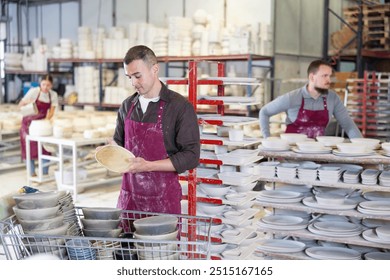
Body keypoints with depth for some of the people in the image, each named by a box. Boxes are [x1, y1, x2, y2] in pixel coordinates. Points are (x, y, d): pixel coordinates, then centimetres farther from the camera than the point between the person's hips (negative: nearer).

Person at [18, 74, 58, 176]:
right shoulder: (33, 91, -17)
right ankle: (32, 174, 3)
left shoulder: (53, 95, -7)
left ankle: (45, 173, 4)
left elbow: (51, 110, -8)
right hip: (29, 122, -3)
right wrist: (25, 103, -38)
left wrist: (47, 120, -26)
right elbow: (20, 105, -16)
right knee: (30, 148, -3)